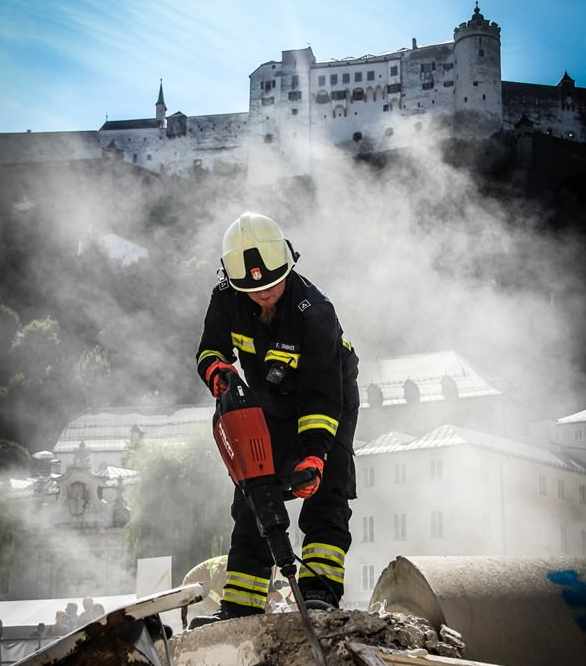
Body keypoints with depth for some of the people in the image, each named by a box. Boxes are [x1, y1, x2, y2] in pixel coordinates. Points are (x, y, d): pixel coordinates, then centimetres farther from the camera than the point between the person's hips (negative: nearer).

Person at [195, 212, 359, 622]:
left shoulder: (314, 312, -34)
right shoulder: (226, 299, -18)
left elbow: (322, 394, -36)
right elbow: (210, 347, -3)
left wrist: (314, 452, -46)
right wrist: (215, 366, -28)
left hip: (330, 406, -5)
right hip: (270, 411, 5)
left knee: (324, 490, -22)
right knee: (251, 502, 3)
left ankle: (320, 585, -27)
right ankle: (240, 607, 7)